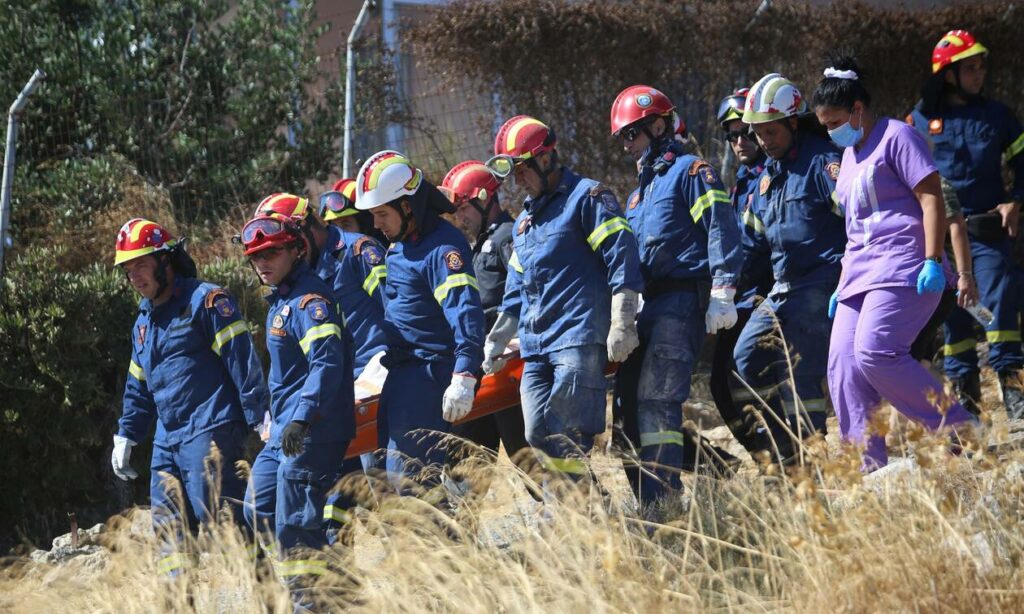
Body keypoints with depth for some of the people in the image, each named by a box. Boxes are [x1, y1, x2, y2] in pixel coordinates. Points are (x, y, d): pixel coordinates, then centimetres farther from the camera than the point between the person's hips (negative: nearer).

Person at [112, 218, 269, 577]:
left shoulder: (205, 301, -5)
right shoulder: (144, 322, 22)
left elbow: (241, 359, -10)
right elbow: (138, 386, 31)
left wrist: (260, 416, -15)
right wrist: (126, 437, 27)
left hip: (210, 433, -9)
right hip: (167, 440, 9)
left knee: (216, 520, -13)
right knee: (168, 527, 4)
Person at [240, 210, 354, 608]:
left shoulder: (310, 300, -15)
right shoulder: (280, 300, 17)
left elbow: (327, 362, -26)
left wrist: (302, 417, -34)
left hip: (311, 431, -11)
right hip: (283, 431, 11)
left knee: (294, 524, -9)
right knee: (259, 509, 14)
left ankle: (311, 601, -3)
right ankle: (297, 589, 19)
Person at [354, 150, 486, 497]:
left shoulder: (443, 247, -16)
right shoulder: (399, 245, 16)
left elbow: (465, 313, -25)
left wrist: (464, 376, -34)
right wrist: (380, 359, 35)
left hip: (429, 374, -10)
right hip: (402, 373, 10)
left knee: (409, 474, -16)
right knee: (395, 471, 11)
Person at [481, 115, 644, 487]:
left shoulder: (586, 198, -1)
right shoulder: (526, 219, 25)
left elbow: (621, 258, -9)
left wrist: (621, 326, -16)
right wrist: (495, 343, 28)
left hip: (578, 339, -8)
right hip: (536, 346, 8)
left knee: (566, 440, -15)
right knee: (540, 436, -1)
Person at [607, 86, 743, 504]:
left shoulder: (690, 172, 1)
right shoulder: (639, 193, 28)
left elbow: (720, 230, -10)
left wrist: (722, 292, -19)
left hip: (681, 300, -10)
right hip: (646, 305, 10)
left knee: (656, 397, -19)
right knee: (633, 401, 4)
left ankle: (659, 498, -23)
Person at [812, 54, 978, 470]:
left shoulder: (896, 137, -4)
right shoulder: (850, 155, 23)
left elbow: (931, 199, -11)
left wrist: (933, 261, -20)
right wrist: (843, 285, 23)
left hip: (902, 270, -9)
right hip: (860, 275, 9)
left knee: (875, 352, -25)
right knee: (843, 362, -4)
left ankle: (960, 431, -15)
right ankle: (869, 467, -7)